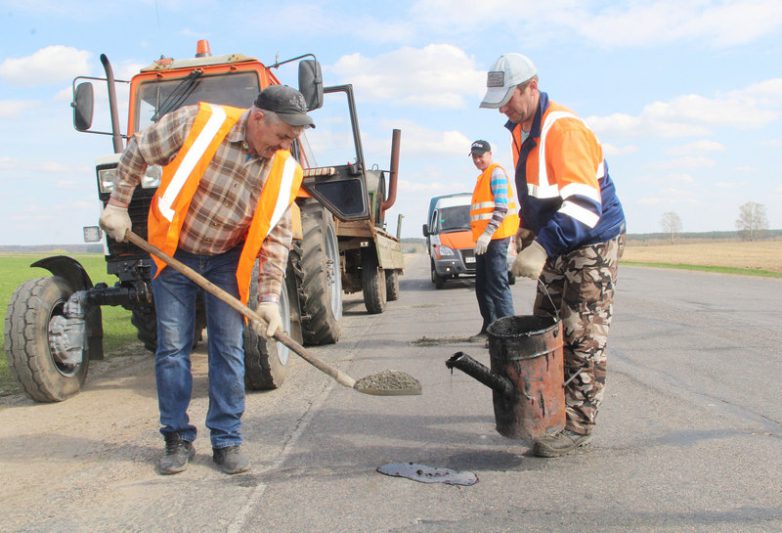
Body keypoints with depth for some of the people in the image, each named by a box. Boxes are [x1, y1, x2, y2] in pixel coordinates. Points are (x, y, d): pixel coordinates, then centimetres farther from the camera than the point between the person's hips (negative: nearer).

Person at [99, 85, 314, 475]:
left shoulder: (283, 171, -14)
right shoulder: (198, 123, -22)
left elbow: (276, 238, -8)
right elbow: (137, 152, -7)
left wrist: (270, 297, -14)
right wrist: (118, 204, -6)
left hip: (227, 260, 2)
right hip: (173, 253, -1)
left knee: (228, 348, 0)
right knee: (172, 348, 1)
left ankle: (227, 441, 11)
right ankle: (178, 439, 14)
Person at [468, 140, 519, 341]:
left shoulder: (496, 173, -7)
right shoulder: (482, 177, 22)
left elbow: (502, 208, -17)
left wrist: (487, 234, -24)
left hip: (495, 238, -10)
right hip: (482, 239, 10)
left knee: (498, 285, -12)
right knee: (482, 286, 11)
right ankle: (489, 328, 18)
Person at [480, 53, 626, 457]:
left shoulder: (564, 129, -24)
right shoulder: (521, 130, 7)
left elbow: (584, 202, -33)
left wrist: (542, 246, -41)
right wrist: (528, 231, 11)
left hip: (593, 243, -9)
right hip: (557, 245, 10)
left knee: (582, 337, -6)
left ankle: (578, 425, 2)